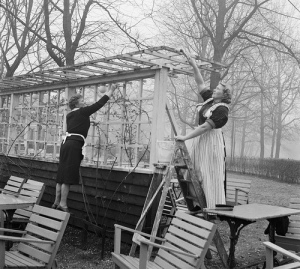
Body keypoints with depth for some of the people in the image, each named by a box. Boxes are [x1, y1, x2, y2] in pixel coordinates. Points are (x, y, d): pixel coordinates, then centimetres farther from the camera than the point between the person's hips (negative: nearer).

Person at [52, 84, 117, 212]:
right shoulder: (82, 112, -1)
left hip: (66, 143, 8)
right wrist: (111, 90, 13)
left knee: (62, 175, 11)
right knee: (68, 176, -7)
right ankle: (63, 204, -4)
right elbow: (99, 104, 3)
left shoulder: (70, 115, 18)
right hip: (74, 145, -8)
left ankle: (56, 202, 16)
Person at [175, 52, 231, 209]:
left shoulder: (222, 109, -15)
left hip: (211, 141, -9)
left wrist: (185, 137, -22)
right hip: (199, 140, 9)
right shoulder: (210, 99, 9)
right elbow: (200, 83, 16)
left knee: (210, 175, -7)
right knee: (197, 174, 8)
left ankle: (213, 208, -1)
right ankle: (198, 205, 13)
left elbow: (205, 127, -21)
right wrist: (194, 66, 7)